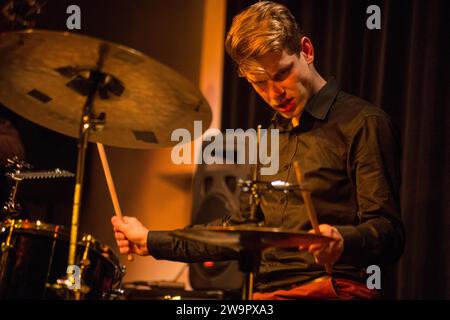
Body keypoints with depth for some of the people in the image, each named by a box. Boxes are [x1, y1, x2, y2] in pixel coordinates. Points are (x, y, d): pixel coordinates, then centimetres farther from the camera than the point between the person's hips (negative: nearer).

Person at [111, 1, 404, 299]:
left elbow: (389, 235, -11)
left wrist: (342, 241, -32)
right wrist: (152, 241, 26)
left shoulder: (361, 123, -4)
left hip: (332, 289, -7)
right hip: (265, 291, 7)